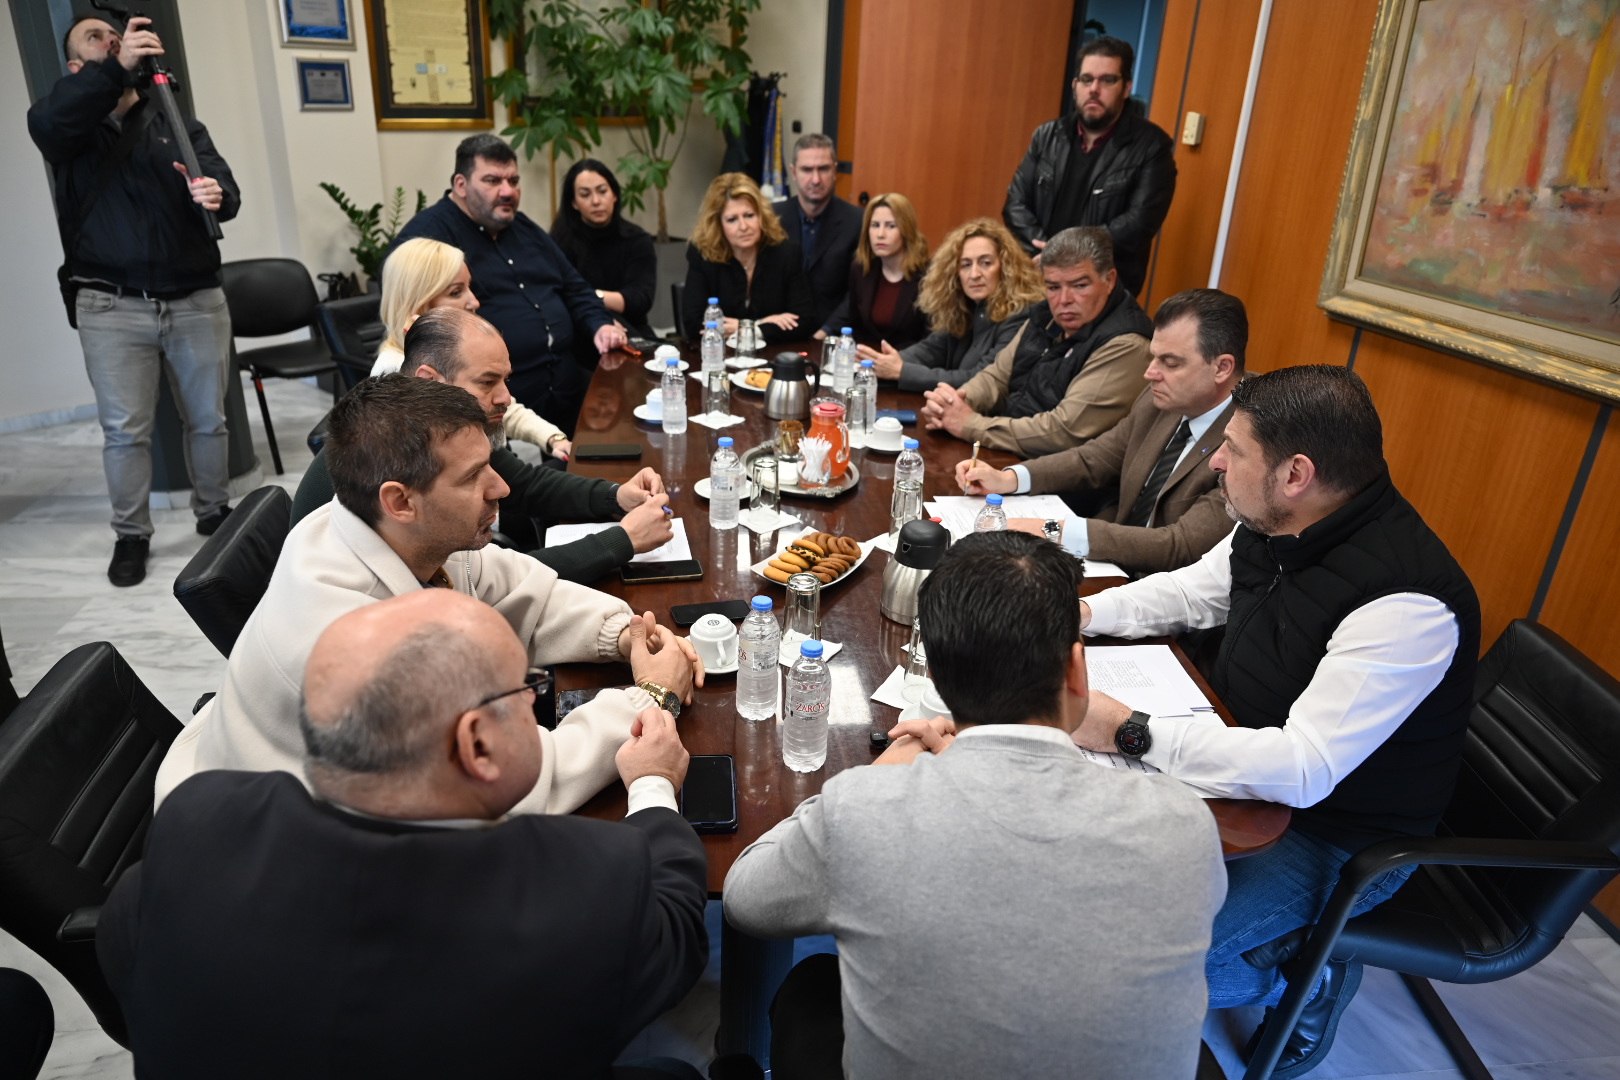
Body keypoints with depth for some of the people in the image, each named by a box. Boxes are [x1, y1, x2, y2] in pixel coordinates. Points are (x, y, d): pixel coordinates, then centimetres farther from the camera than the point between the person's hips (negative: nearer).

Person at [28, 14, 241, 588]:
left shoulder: (180, 126, 12)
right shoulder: (73, 129, 5)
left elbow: (223, 186, -4)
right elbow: (44, 121, -20)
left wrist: (216, 195, -29)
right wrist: (116, 66, -26)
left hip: (196, 300, 2)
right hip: (112, 307, -1)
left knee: (208, 419, 10)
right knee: (124, 429, 2)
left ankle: (214, 514, 27)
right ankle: (131, 535, 15)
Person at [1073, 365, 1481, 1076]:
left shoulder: (1407, 604, -33)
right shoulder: (1271, 531, -8)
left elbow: (1302, 770, -35)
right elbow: (1187, 592, 10)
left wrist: (1128, 733, -36)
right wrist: (1083, 612, -4)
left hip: (1336, 833, -7)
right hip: (1244, 762, 8)